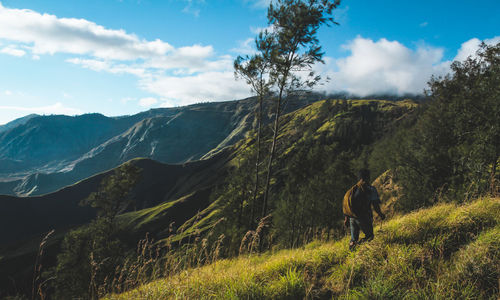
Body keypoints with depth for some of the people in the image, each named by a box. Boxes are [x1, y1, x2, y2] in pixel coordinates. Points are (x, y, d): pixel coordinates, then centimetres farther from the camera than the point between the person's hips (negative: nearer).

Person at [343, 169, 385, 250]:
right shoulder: (371, 189, -4)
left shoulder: (352, 189, 13)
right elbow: (375, 205, -8)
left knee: (353, 239, 19)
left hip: (351, 217, 5)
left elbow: (345, 205, 15)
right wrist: (380, 214, 9)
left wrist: (346, 219, 22)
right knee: (369, 236, 10)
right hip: (363, 218, -5)